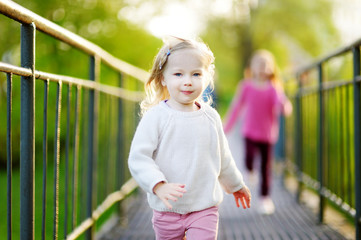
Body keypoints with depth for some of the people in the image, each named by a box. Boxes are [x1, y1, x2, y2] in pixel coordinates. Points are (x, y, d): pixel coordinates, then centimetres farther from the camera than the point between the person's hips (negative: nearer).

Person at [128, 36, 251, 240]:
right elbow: (138, 158, -16)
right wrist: (158, 186, -30)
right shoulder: (155, 116, -10)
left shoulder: (211, 117, 2)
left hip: (205, 208, 1)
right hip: (167, 209, -1)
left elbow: (223, 157, 17)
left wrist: (236, 186, 29)